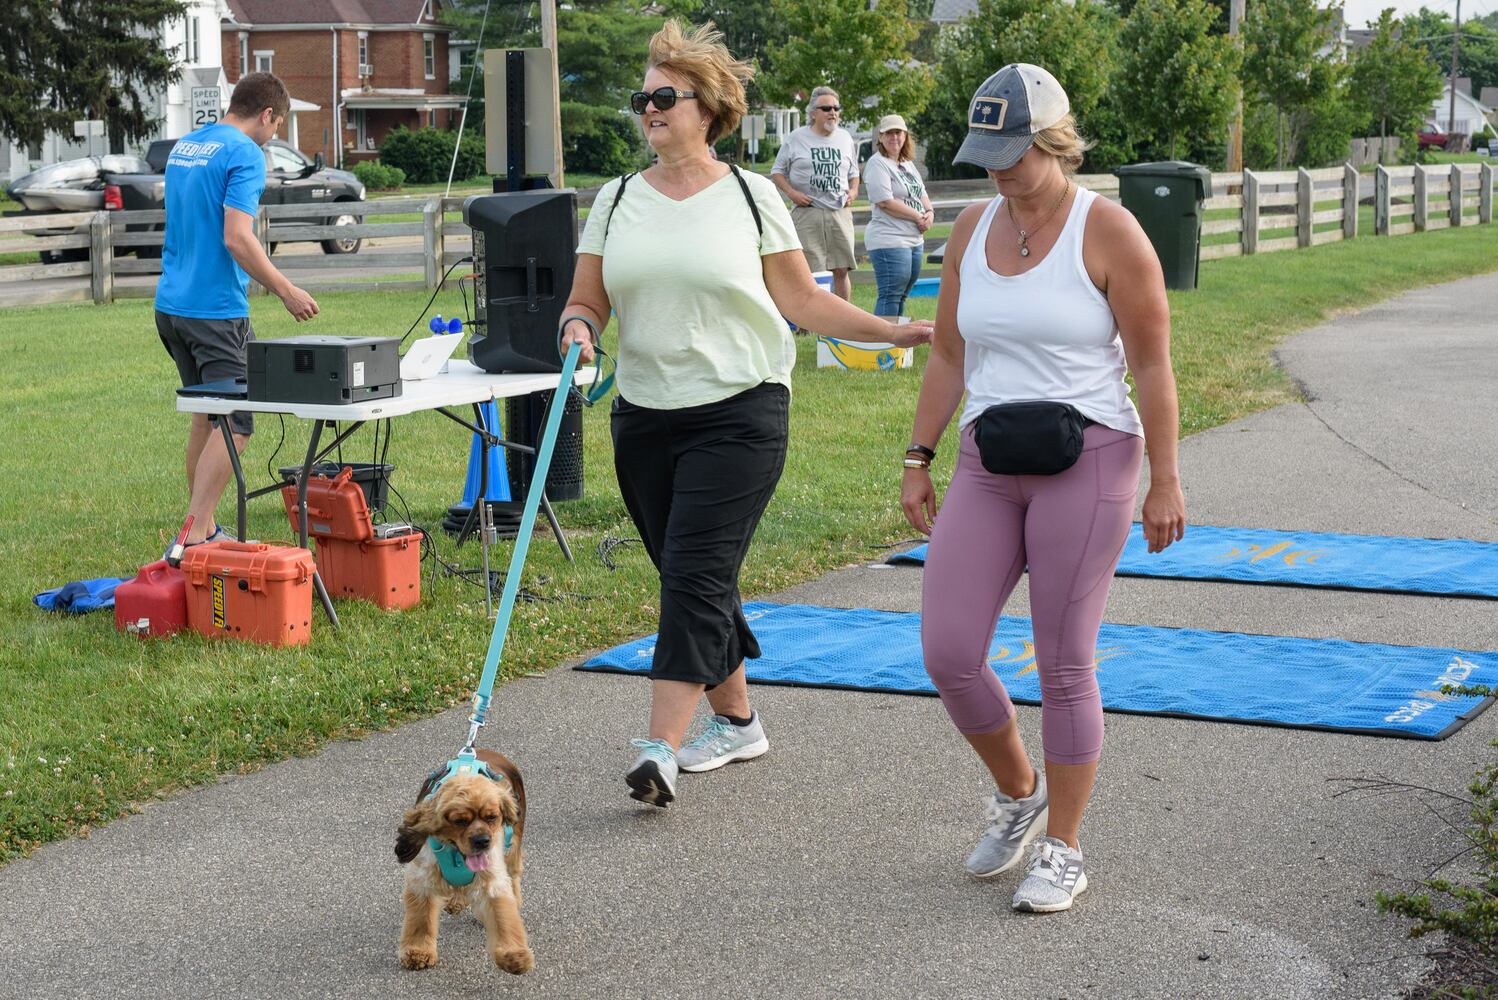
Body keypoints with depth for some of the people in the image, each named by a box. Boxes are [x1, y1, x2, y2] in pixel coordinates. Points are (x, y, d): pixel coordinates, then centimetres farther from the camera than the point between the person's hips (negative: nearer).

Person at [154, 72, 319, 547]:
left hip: (171, 304, 9)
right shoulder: (245, 154, -12)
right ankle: (194, 539, -13)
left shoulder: (183, 146, 15)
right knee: (234, 424, -7)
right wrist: (287, 292, -14)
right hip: (216, 308, -9)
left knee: (205, 416, 18)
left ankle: (203, 527, 22)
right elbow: (237, 239, -21)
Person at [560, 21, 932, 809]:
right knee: (687, 579, 11)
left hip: (737, 413, -4)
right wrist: (577, 330, -12)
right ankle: (736, 721, 28)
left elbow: (802, 301, 3)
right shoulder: (617, 200, 9)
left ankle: (661, 749, -17)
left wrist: (893, 331, -5)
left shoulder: (751, 196, 0)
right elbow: (585, 302, 11)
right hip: (645, 415, 5)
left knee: (696, 575, -14)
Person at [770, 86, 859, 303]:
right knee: (809, 273, -8)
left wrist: (853, 191, 5)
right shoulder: (796, 138, 3)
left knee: (842, 269, 2)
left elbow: (853, 173, 26)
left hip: (840, 211, 3)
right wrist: (792, 193, -8)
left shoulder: (845, 139, 15)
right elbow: (777, 172, 8)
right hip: (807, 213, -3)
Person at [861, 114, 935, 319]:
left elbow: (921, 194, 22)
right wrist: (918, 217, -12)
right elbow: (885, 202, -18)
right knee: (890, 295, -9)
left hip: (914, 239, 9)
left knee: (901, 294, 12)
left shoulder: (908, 164, 17)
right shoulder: (877, 163, -10)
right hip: (889, 240, -9)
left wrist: (929, 213, -1)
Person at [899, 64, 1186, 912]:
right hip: (989, 468, 5)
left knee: (1064, 665, -1)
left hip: (1087, 462, -5)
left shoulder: (1109, 231, -10)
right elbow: (948, 356, 12)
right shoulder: (972, 230, 7)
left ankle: (1063, 852, 15)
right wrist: (919, 462, 9)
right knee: (948, 653, -2)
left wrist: (1165, 481, -10)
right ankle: (1018, 793, 25)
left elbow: (1153, 363, -9)